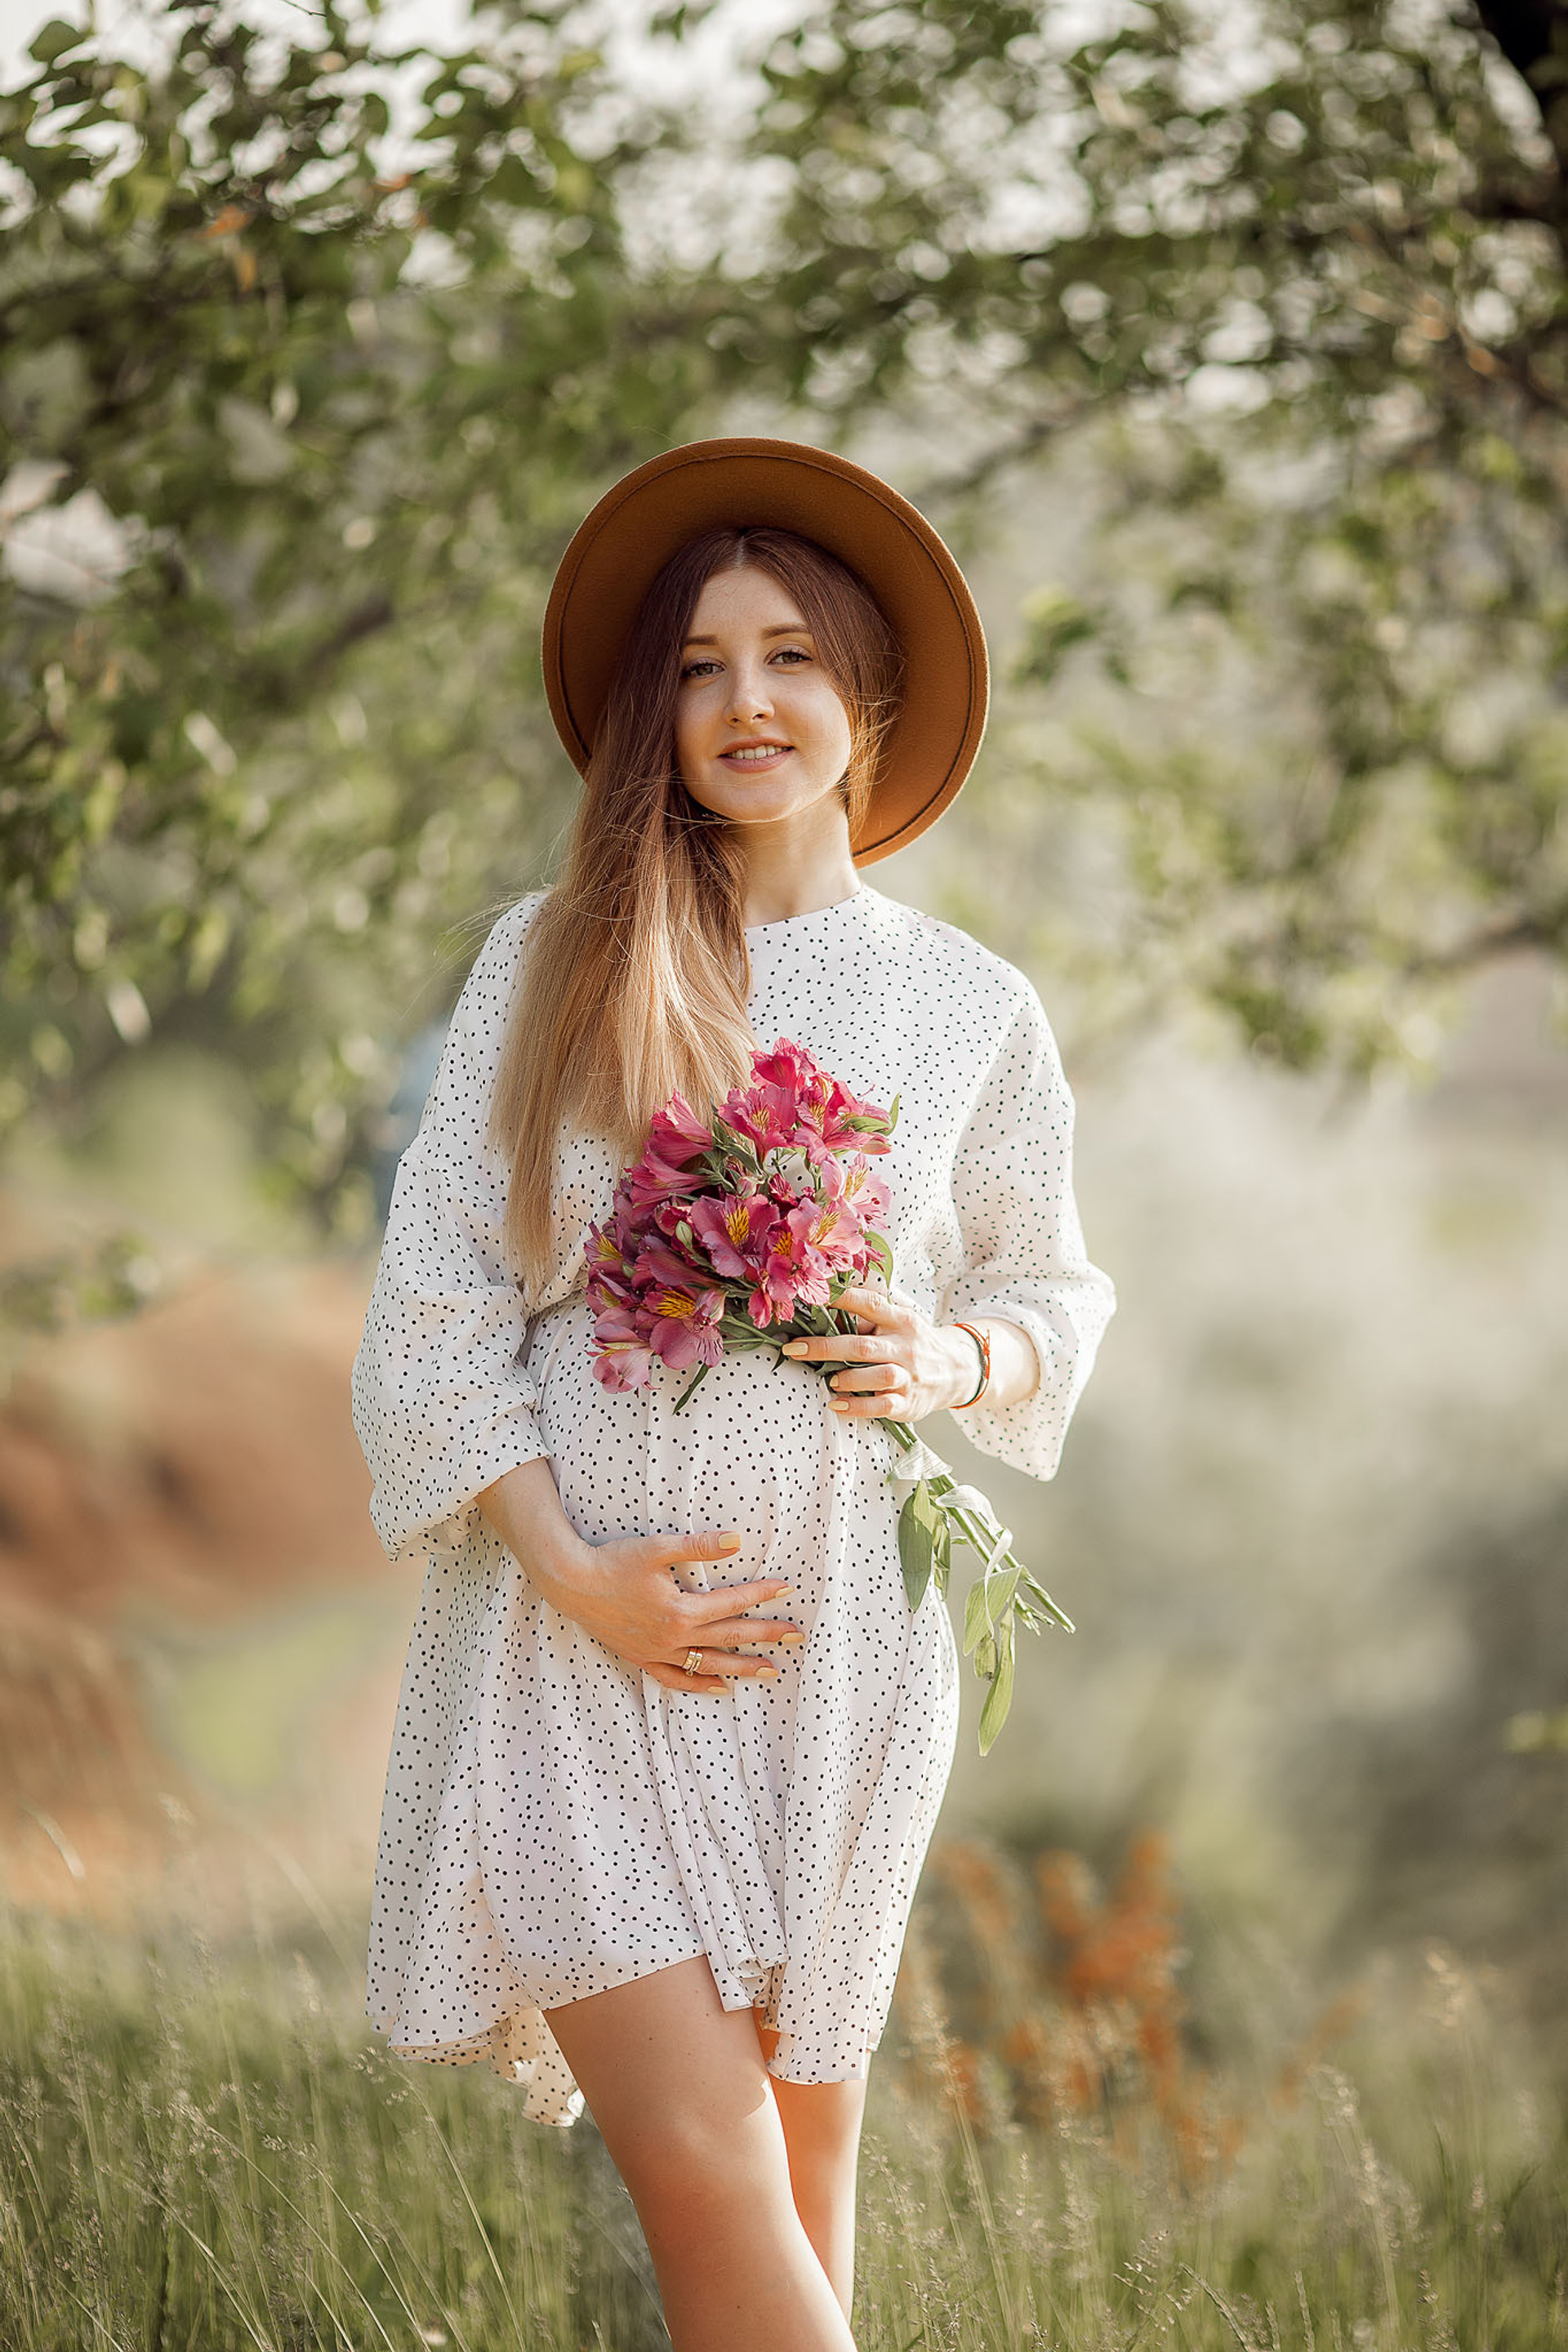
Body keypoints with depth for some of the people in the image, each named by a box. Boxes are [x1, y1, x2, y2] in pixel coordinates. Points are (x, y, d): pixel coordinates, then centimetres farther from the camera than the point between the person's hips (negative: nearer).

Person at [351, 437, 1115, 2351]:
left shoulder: (973, 1009, 7)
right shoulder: (553, 963, 3)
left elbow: (1048, 1291, 19)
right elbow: (437, 1287, 1)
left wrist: (949, 1360, -4)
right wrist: (565, 1565, -10)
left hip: (836, 1627, 1)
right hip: (579, 1623, -1)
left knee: (799, 2155, 7)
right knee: (698, 2168, -12)